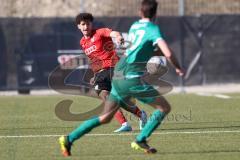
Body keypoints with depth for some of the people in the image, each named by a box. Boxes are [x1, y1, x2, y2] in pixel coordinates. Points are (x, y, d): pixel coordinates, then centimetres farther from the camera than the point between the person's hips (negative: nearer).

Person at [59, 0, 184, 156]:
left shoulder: (134, 26, 18)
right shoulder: (153, 29, -5)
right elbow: (168, 54, -15)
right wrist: (178, 68, 2)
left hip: (118, 77, 8)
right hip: (132, 77, -8)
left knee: (105, 118, 16)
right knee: (164, 107, 1)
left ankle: (69, 139, 10)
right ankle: (140, 141, -7)